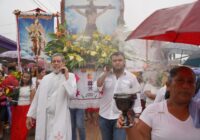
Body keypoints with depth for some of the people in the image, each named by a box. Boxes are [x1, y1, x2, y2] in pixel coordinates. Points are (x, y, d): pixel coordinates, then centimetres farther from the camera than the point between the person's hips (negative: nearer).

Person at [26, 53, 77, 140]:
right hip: (44, 117, 4)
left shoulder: (70, 76, 1)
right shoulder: (45, 78, 13)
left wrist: (66, 77, -13)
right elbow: (37, 97, 12)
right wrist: (30, 115, 11)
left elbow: (72, 92, -16)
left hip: (60, 117, -4)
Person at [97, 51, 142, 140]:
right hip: (104, 116, 3)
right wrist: (106, 73, -16)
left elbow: (136, 97, -1)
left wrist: (137, 116, -3)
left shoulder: (131, 77, -3)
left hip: (121, 117, -3)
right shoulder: (105, 75, 2)